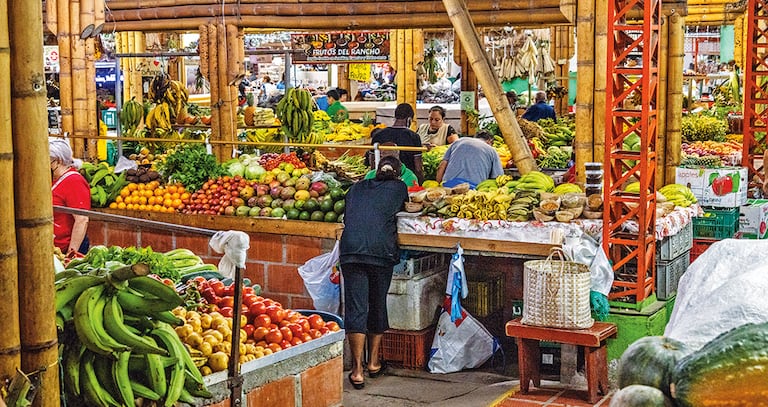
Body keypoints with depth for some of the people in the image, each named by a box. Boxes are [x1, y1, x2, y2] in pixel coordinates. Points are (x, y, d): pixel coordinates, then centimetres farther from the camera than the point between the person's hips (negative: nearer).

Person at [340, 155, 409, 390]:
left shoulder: (357, 187, 22)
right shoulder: (398, 187, 16)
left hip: (351, 250, 1)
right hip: (382, 251, -1)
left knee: (355, 308, -1)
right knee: (378, 305, 14)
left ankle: (357, 370, -5)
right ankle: (374, 363, 26)